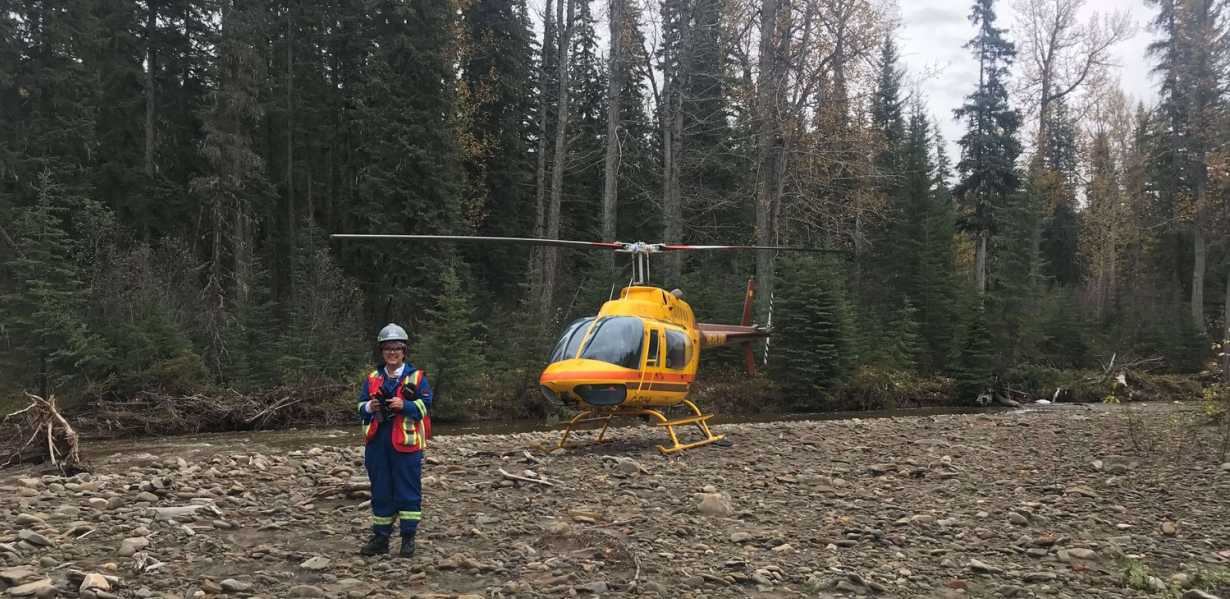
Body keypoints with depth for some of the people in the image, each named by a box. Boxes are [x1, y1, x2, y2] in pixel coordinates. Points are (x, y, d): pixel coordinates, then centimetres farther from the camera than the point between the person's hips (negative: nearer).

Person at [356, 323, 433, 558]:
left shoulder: (417, 377, 0)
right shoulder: (372, 378, 11)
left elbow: (425, 405, -6)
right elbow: (360, 406, 11)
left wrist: (404, 405, -21)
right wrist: (370, 407, -11)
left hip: (406, 442, -4)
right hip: (377, 443, 4)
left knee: (408, 490, 1)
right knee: (380, 490, 11)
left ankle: (408, 538, 9)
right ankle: (380, 536, 21)